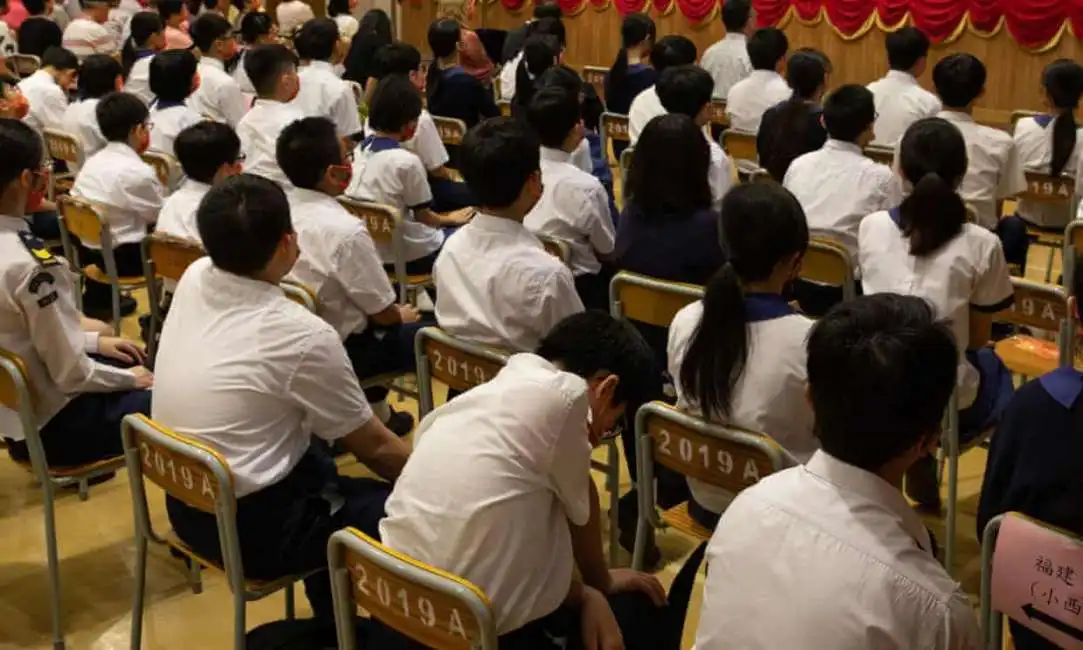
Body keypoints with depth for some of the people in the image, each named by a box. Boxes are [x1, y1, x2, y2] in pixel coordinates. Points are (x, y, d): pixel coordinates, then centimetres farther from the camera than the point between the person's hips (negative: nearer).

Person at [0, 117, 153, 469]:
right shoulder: (32, 266, -29)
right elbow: (71, 374, -22)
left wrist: (94, 340, 10)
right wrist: (130, 379, -5)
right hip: (49, 425, -9)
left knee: (141, 363, 23)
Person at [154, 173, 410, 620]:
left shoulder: (193, 278, -6)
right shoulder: (302, 335, -23)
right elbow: (373, 447, -8)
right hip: (251, 528, -8)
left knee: (323, 466, 30)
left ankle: (331, 624, 42)